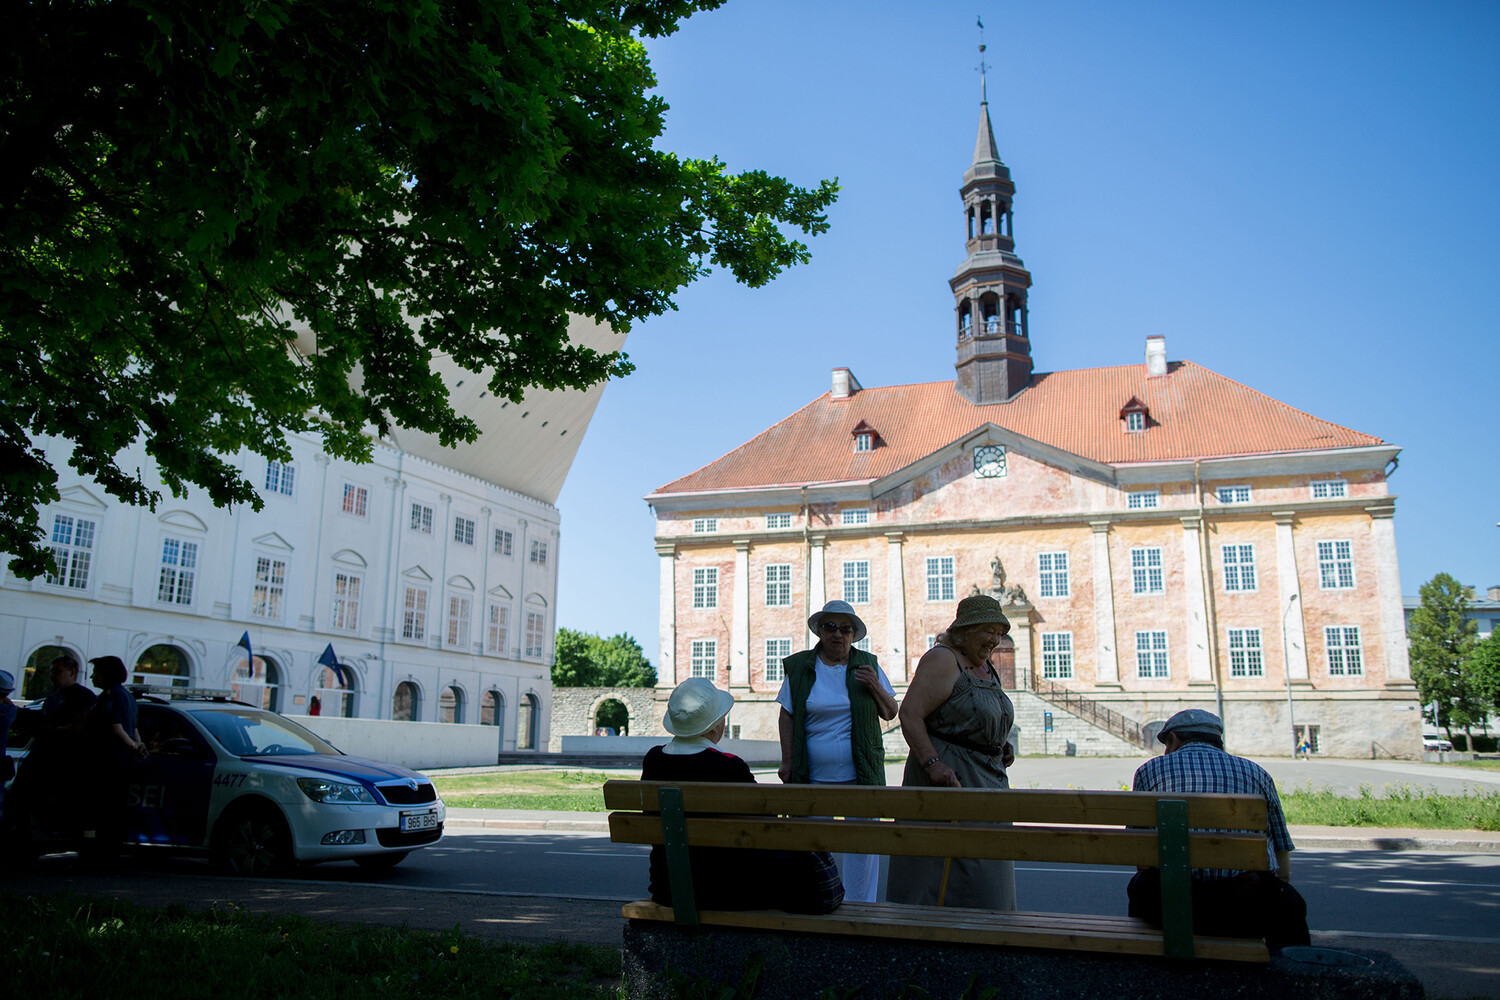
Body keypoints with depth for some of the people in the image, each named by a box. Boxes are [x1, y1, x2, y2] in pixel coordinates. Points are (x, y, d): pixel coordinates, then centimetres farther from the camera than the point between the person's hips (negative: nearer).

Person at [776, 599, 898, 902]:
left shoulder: (868, 665, 8)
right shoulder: (799, 667, 5)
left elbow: (890, 713, 11)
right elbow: (786, 716, 7)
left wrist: (875, 687, -8)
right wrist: (787, 761, 0)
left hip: (860, 774, 0)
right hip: (813, 775, 0)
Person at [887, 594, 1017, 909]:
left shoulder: (985, 666, 15)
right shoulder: (942, 660, -13)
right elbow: (909, 714, -21)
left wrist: (1002, 746, 10)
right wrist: (933, 763, -28)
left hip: (988, 778, 9)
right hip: (949, 776, -9)